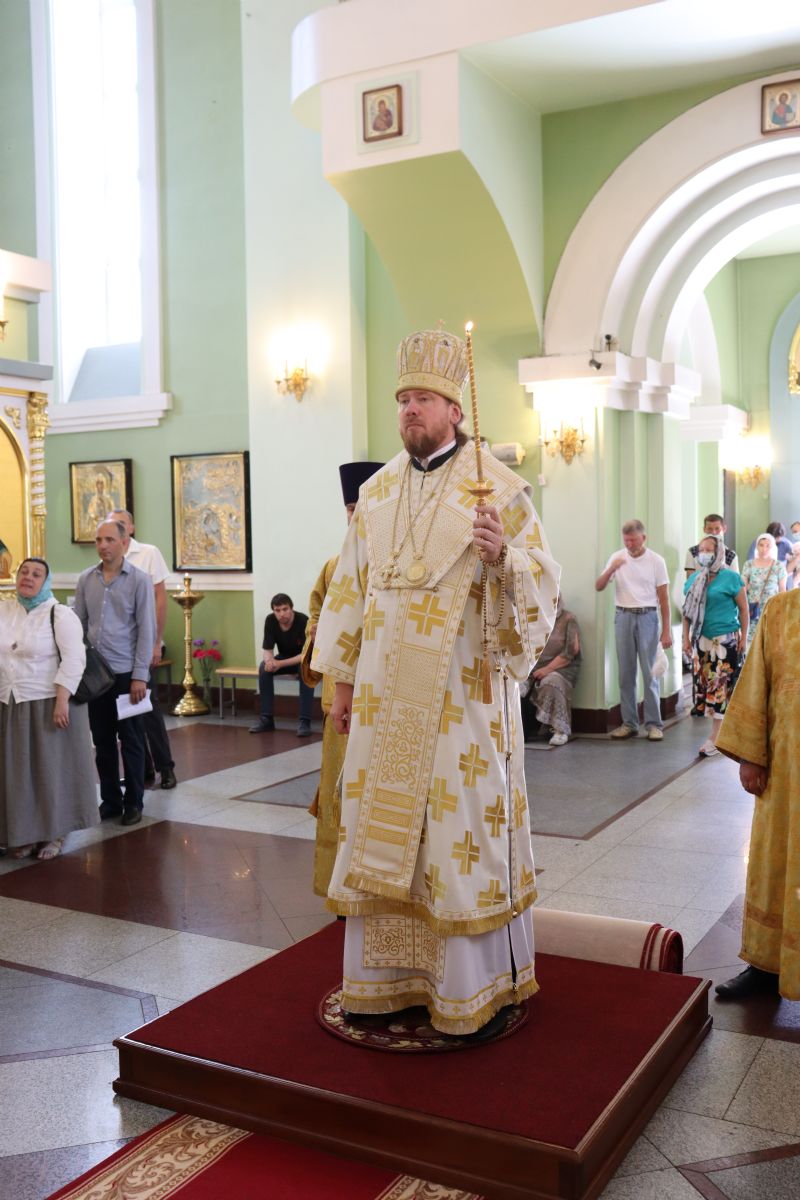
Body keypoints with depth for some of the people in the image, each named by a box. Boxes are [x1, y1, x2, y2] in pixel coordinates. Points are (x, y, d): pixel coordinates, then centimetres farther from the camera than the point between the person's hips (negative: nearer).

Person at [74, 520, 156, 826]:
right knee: (102, 740, 10)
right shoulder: (85, 579, 6)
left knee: (131, 740, 6)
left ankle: (133, 803, 17)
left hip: (126, 673, -3)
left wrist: (140, 675, -12)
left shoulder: (139, 580, -6)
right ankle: (110, 800, 22)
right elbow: (79, 625, 10)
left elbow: (146, 629, -7)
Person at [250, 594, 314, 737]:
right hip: (284, 658, 4)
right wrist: (269, 661, -38)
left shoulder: (303, 621, -28)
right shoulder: (270, 620, -15)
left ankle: (305, 721, -32)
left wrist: (280, 664, -39)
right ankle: (266, 718, -18)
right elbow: (267, 650, -13)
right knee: (264, 667, -24)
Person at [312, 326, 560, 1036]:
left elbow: (544, 584, -7)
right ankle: (387, 976, 25)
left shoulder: (497, 487, -4)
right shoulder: (377, 492, 11)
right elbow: (350, 589, 15)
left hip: (463, 696, -5)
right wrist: (342, 681, 13)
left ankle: (475, 989, 16)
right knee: (383, 827, 10)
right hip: (386, 697, 5)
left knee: (462, 829, 0)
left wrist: (504, 557, -28)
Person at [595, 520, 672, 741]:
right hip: (623, 616, 3)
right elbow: (599, 587, 2)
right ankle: (629, 723, 13)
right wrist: (611, 569, -17)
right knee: (626, 673, 6)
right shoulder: (617, 558, 5)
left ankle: (654, 724, 3)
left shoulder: (656, 561, -1)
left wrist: (666, 630, -3)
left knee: (650, 673, -3)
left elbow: (663, 598, 0)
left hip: (647, 617, -3)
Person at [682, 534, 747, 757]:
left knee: (720, 685, -5)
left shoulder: (731, 578, -6)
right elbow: (688, 610, 13)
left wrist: (744, 636, -6)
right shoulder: (694, 579, 9)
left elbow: (743, 609, -4)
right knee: (704, 682, 6)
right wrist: (686, 637, 8)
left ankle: (715, 738, 0)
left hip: (726, 640, -5)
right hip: (702, 640, 6)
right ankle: (724, 730, 19)